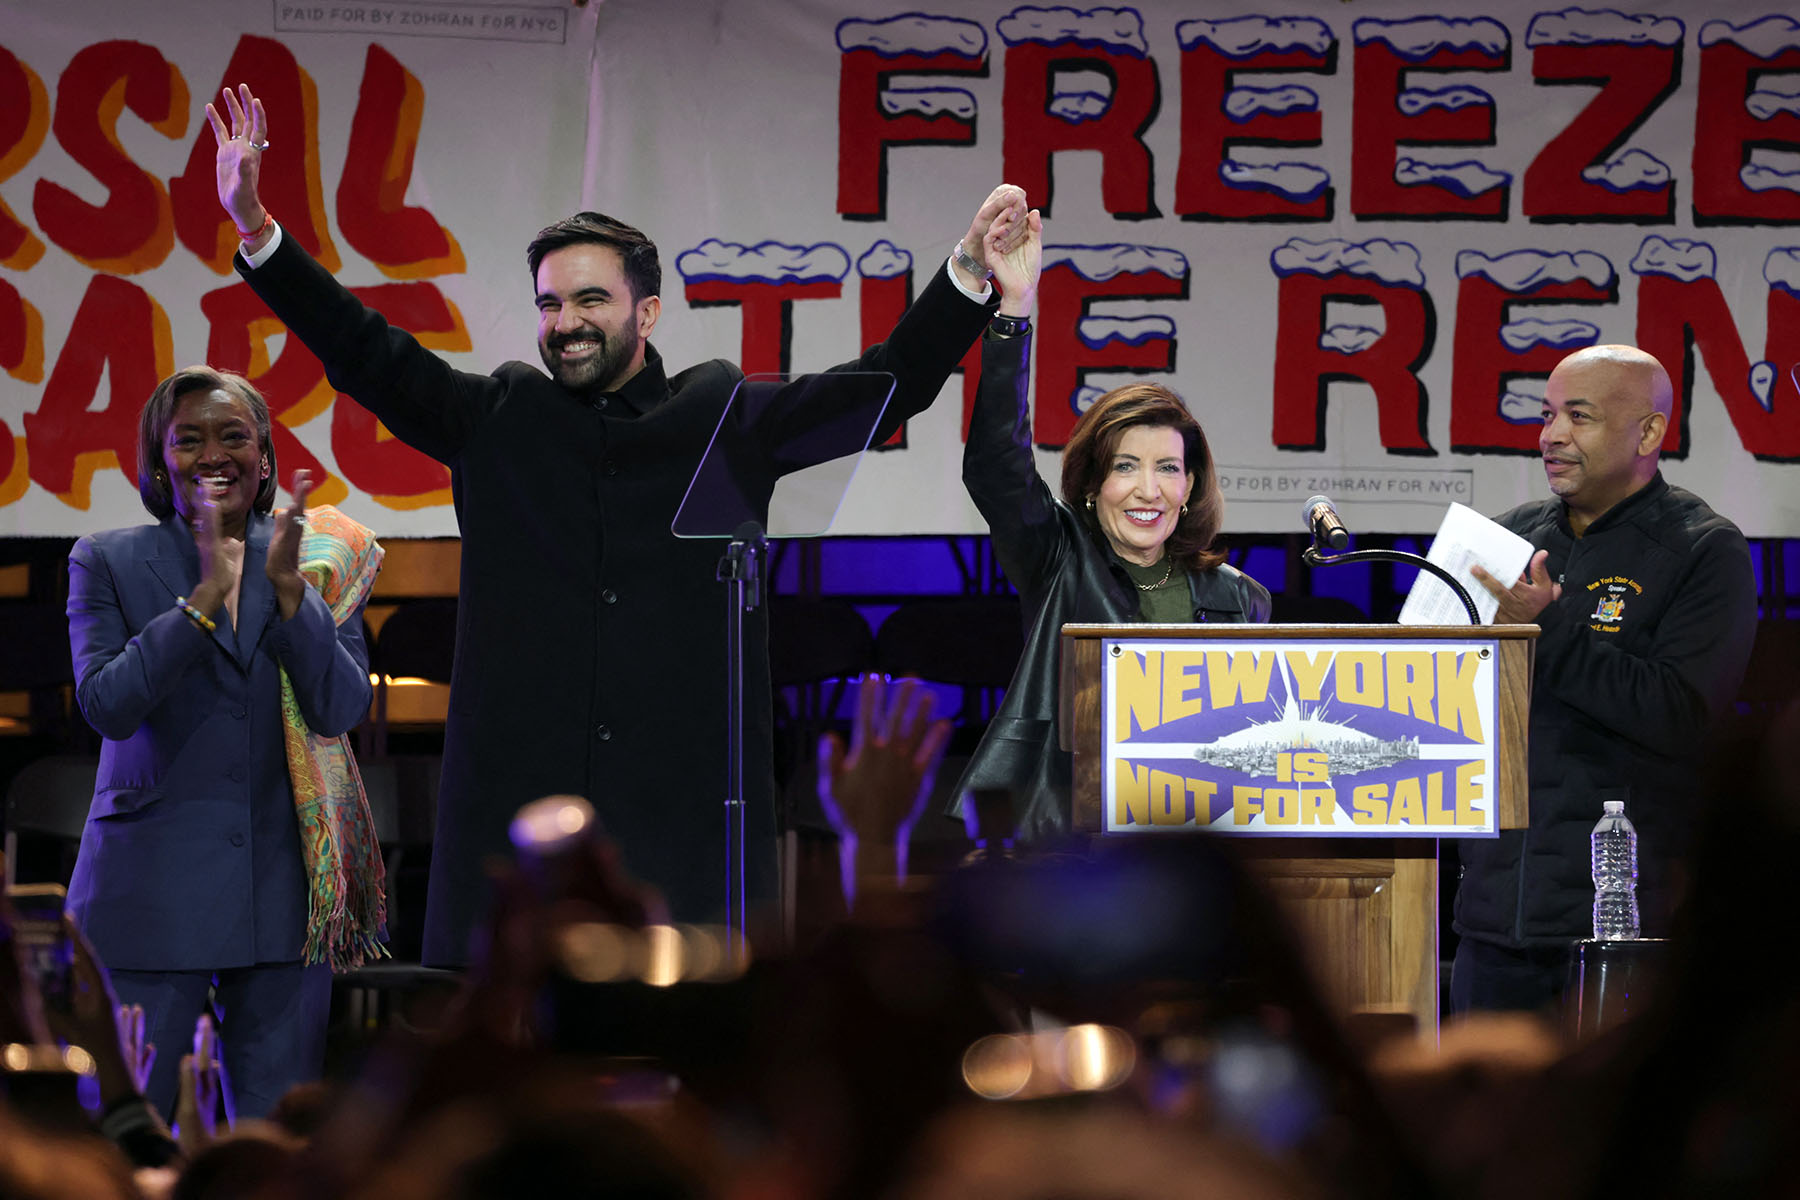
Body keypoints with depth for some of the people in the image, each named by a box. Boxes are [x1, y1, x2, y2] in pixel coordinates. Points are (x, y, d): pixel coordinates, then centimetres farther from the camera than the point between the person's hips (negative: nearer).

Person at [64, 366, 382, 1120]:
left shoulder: (318, 561, 8)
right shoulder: (108, 563, 3)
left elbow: (342, 709, -3)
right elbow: (106, 705, -10)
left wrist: (289, 588, -15)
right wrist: (206, 593, -17)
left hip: (283, 885, 2)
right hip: (152, 889, -2)